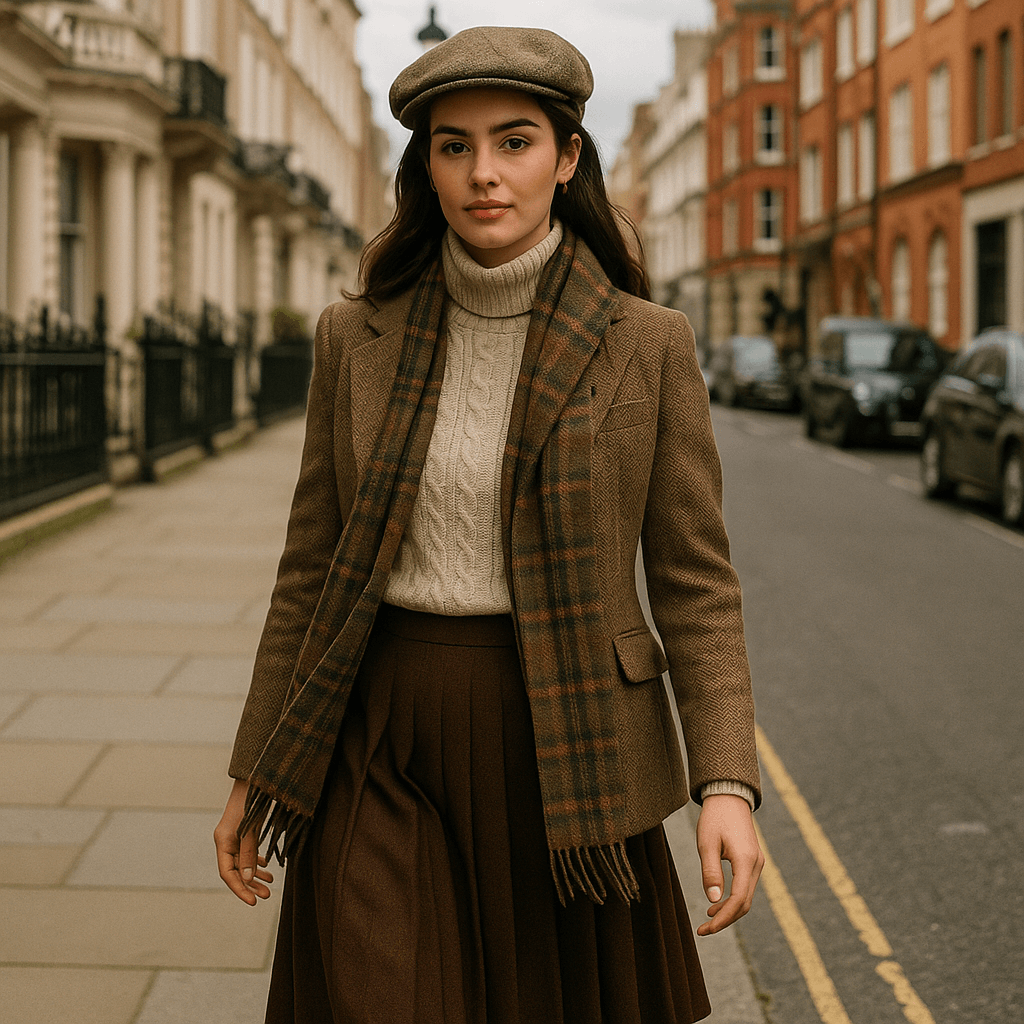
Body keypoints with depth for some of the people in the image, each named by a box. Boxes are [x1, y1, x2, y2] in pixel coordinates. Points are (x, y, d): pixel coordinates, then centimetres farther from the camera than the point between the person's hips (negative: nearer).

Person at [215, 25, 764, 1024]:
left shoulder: (647, 344, -3)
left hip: (564, 751, -1)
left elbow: (693, 581, -2)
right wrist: (256, 771, 9)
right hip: (388, 754, 1)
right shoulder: (357, 339, 2)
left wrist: (726, 783, -13)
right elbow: (314, 567, 8)